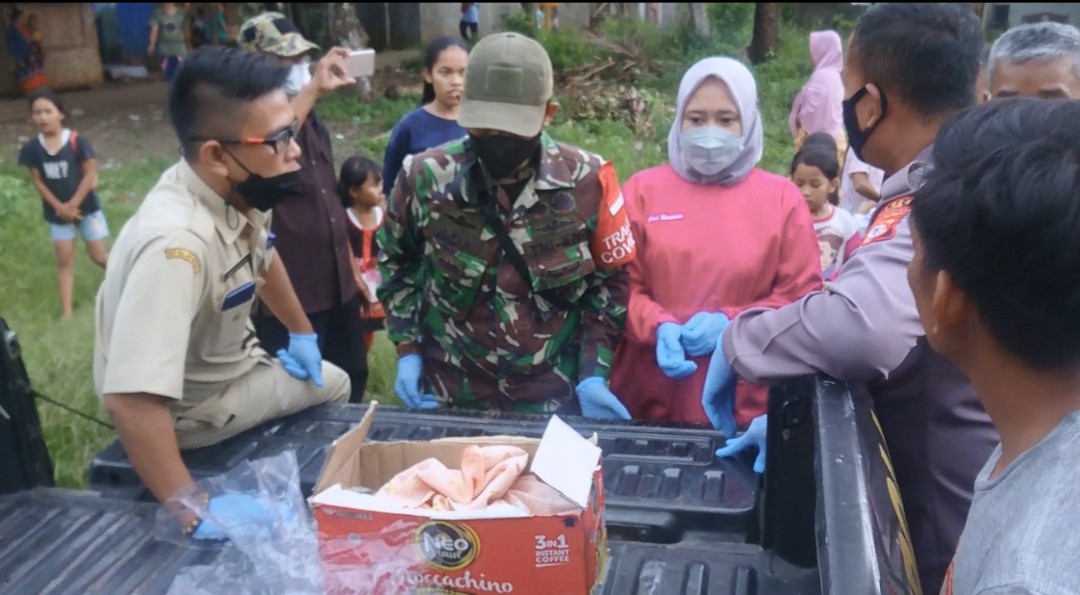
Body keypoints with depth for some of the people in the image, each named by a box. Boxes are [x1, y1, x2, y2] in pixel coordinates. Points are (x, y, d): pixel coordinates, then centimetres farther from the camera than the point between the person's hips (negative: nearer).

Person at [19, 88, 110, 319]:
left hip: (86, 207, -2)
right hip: (58, 213, 2)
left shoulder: (77, 141, -16)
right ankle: (67, 312, 9)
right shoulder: (32, 148, -7)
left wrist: (73, 205, -14)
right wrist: (59, 207, -11)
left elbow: (90, 174, -13)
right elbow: (38, 182, -2)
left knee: (98, 256, 5)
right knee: (64, 260, 4)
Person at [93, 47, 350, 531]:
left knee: (335, 384, 19)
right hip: (188, 405, -7)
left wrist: (301, 333, 17)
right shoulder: (177, 243, -41)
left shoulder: (238, 190, -15)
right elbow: (131, 398, -46)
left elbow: (261, 257, 9)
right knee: (328, 390, 4)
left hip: (229, 365, 7)